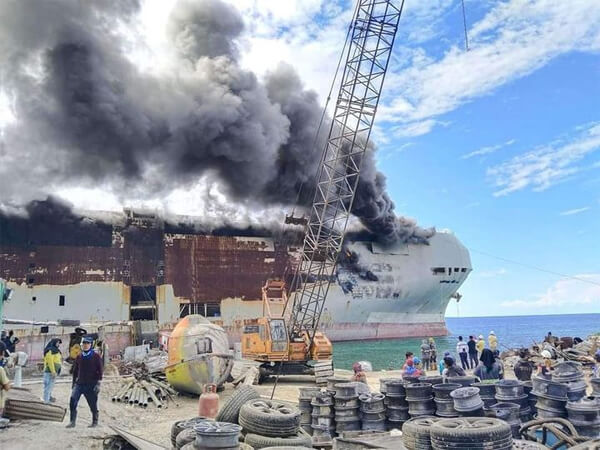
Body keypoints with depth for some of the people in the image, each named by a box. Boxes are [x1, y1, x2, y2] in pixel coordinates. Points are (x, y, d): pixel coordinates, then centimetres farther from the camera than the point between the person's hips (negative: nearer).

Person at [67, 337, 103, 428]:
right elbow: (75, 371, 18)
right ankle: (72, 421, -2)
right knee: (72, 401, -12)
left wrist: (98, 384, -13)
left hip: (91, 384, -3)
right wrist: (74, 383, 17)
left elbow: (100, 371, -6)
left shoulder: (96, 356, -4)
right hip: (79, 383, 3)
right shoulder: (79, 357, 8)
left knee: (93, 404, 4)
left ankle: (95, 422, 21)